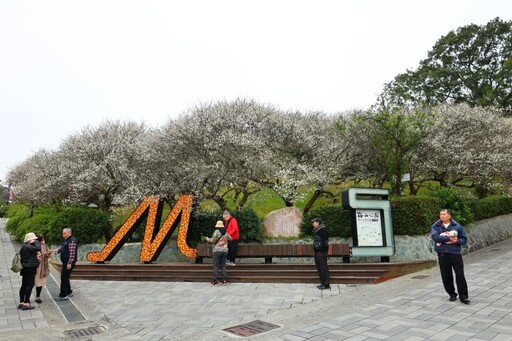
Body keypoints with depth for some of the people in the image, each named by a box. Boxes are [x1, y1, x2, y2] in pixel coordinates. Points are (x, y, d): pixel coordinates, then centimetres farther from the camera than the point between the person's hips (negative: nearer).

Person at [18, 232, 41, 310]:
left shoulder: (25, 246, 14)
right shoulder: (27, 247, -18)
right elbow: (38, 248, -26)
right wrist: (35, 242, -14)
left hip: (26, 268, 10)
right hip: (30, 268, -10)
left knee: (24, 285, 13)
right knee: (30, 285, -5)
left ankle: (21, 303, 19)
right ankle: (26, 303, -3)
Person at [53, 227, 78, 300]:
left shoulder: (72, 241, -17)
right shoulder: (66, 240, 17)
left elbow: (72, 253, -22)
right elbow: (62, 247, 20)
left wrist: (69, 263, -24)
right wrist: (57, 250, -3)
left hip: (68, 263, -10)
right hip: (65, 262, 10)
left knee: (64, 278, -8)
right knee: (65, 277, 17)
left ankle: (63, 295, -2)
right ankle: (69, 292, 28)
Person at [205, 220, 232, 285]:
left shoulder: (216, 231, -6)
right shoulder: (226, 233, 11)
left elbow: (212, 240, -9)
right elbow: (230, 239, 23)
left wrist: (208, 239, 10)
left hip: (217, 250, -5)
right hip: (224, 250, 5)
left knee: (216, 266, 0)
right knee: (223, 266, 10)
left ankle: (215, 281, -2)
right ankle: (224, 280, 5)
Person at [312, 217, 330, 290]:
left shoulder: (323, 230, -12)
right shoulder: (317, 231, 17)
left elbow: (325, 242, -18)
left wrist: (322, 251, -19)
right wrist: (315, 251, 16)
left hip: (321, 252, -10)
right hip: (317, 252, 10)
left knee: (323, 268, -7)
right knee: (319, 268, 13)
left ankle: (326, 284, -2)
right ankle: (323, 283, 21)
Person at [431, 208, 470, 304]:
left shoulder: (457, 226, 3)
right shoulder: (435, 226, 1)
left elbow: (464, 239, 5)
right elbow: (435, 237, -16)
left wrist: (456, 241, -15)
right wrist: (449, 238, -18)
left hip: (456, 254, -1)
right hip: (443, 255, 1)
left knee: (460, 275, -3)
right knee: (446, 276, 8)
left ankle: (463, 296, 10)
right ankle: (452, 294, 25)